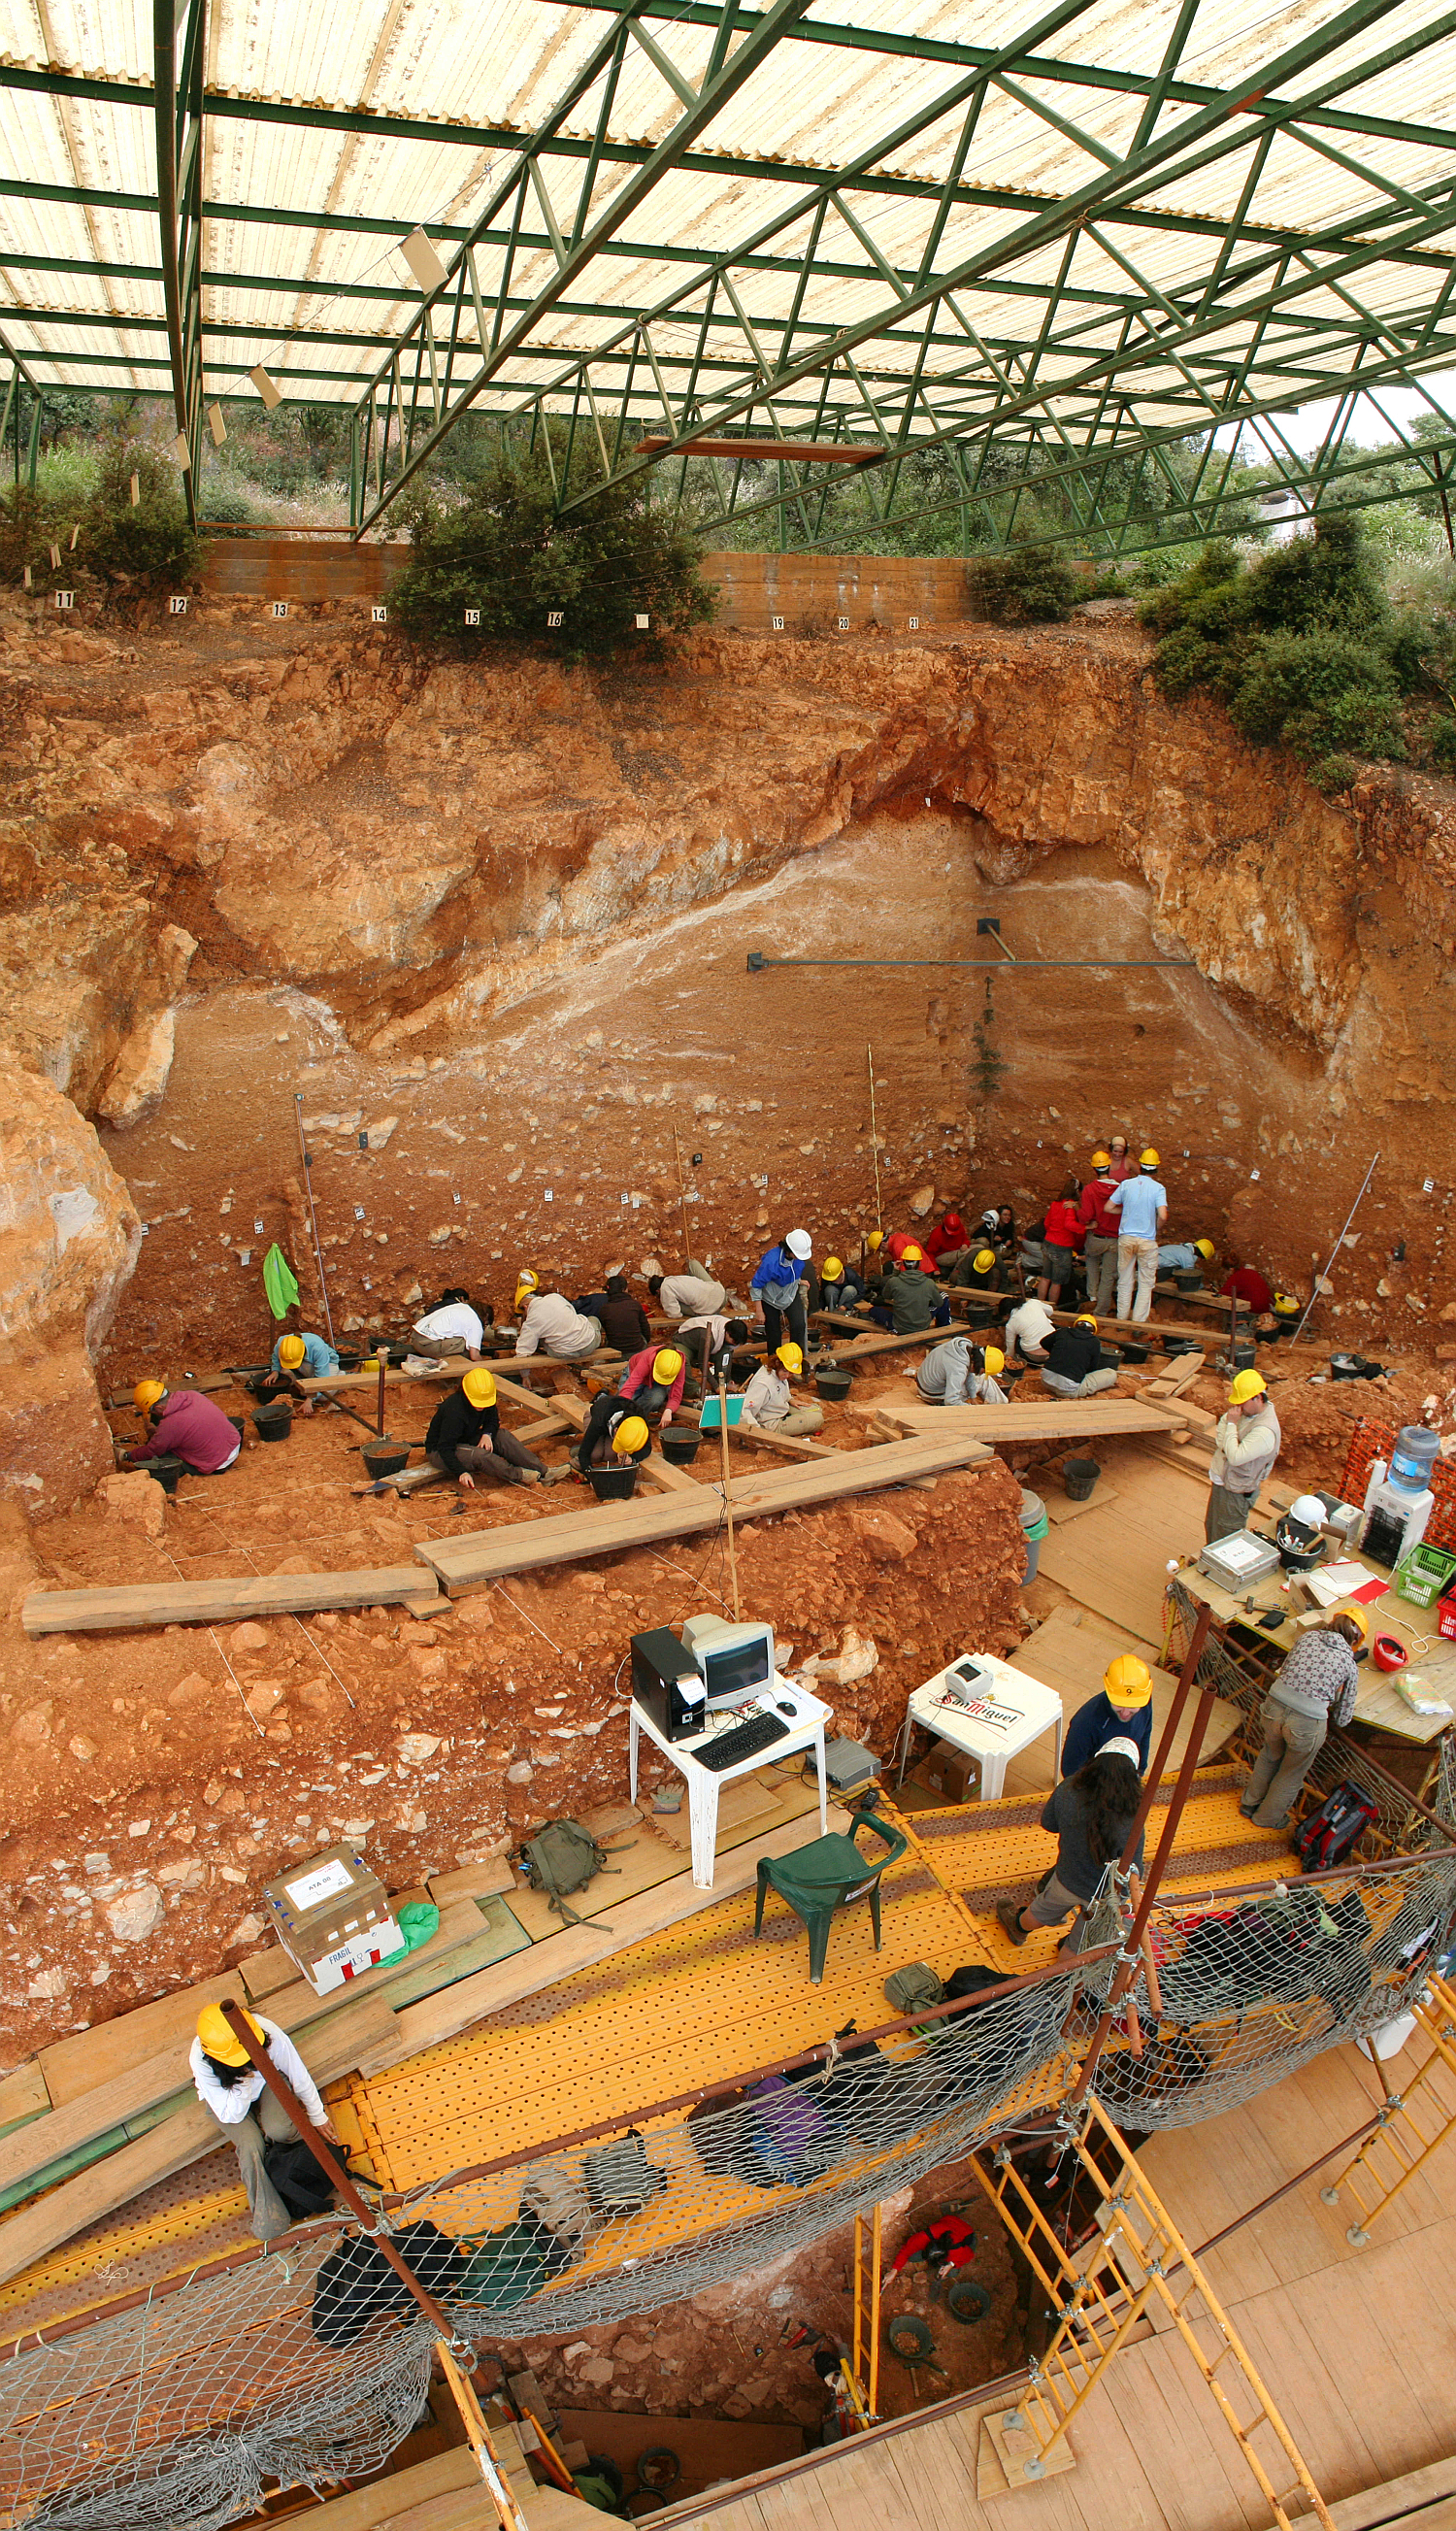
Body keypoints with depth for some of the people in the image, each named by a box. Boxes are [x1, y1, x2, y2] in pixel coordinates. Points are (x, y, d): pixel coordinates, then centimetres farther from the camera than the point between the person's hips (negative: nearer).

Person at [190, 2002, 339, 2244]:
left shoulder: (268, 2033, -37)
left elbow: (300, 2077, -19)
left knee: (281, 2130, -27)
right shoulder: (200, 2061, -38)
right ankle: (266, 2216, -4)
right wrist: (244, 2081, -46)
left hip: (267, 2080, 1)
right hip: (226, 2095, -1)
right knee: (250, 2145, -25)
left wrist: (318, 2116, -6)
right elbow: (231, 2116, -28)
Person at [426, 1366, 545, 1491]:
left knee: (502, 1435, -15)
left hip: (466, 1440, 7)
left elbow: (493, 1421, 5)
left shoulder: (486, 1401, -12)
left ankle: (543, 1470, -19)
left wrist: (487, 1434, -19)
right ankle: (519, 1475, -27)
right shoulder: (454, 1411, -34)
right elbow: (445, 1448, -34)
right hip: (438, 1451, -7)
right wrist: (461, 1473, -46)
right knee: (478, 1455, -36)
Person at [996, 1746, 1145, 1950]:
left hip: (1066, 1880, 2)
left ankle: (1018, 1927, 64)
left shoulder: (1068, 1790, -25)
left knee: (1042, 1910, 36)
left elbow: (1049, 1823, -5)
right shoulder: (1131, 1823, -34)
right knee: (1076, 1948, 27)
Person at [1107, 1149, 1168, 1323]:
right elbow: (1163, 1216, -20)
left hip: (1125, 1238, 3)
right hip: (1147, 1240, -3)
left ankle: (1122, 1319, 21)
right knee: (1146, 1284, 8)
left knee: (1125, 1282, 14)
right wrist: (1156, 1230, 0)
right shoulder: (1158, 1188, -8)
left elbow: (1108, 1207, 1)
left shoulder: (1126, 1184, 0)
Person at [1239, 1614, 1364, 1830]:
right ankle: (1267, 1817, 49)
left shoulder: (1308, 1637, 12)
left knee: (1270, 1755, 34)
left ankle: (1249, 1802, 54)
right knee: (1292, 1773, 27)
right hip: (1307, 1722, -3)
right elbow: (1342, 1719, 11)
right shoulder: (1349, 1665, 5)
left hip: (1274, 1706, 3)